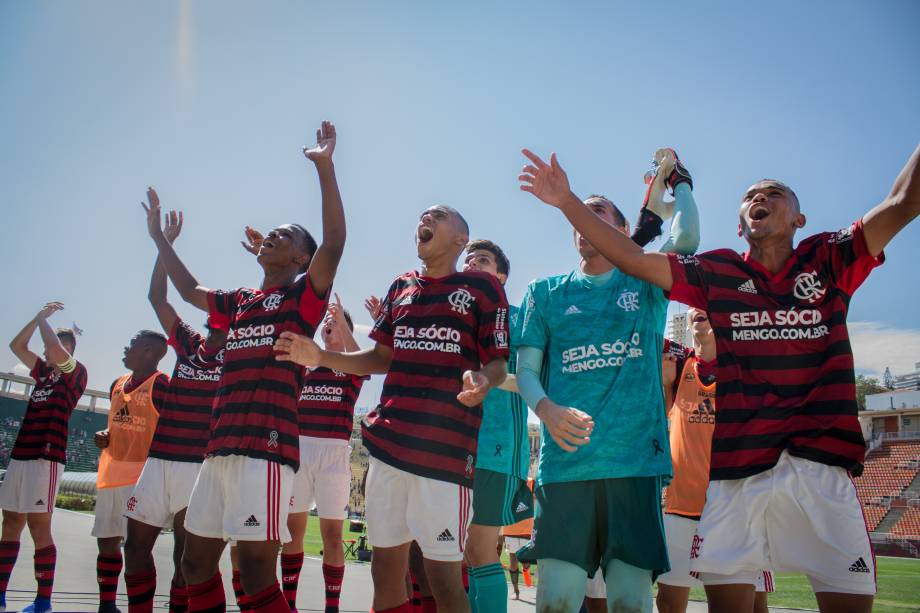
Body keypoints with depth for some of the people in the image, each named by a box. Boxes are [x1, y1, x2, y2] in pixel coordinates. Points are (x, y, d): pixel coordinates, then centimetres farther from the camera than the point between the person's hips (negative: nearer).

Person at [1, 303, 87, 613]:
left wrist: (43, 319, -4)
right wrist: (39, 316, 12)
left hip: (46, 457, -8)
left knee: (39, 526, -8)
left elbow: (56, 350, -20)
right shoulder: (44, 372, 19)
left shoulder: (76, 372, -2)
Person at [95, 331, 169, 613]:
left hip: (140, 476, -8)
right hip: (110, 475, 8)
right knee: (107, 541, 15)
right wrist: (105, 437, 7)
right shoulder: (118, 384, 13)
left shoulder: (160, 384, -12)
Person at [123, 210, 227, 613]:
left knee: (187, 553, 1)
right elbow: (157, 296, 13)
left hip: (203, 464, -4)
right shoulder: (188, 343, 14)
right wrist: (165, 243, 10)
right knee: (135, 544, 7)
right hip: (159, 459, 4)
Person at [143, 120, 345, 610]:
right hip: (220, 448, 8)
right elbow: (189, 291, 38)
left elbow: (334, 243, -14)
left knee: (256, 573, -10)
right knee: (195, 561, 13)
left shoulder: (303, 295, 2)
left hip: (266, 448, -8)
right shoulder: (238, 303, 22)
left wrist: (324, 168, -20)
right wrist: (158, 237, 43)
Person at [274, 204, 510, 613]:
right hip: (386, 442, 6)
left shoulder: (482, 287, 2)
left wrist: (481, 380, -25)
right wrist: (320, 357, 12)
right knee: (386, 567, 11)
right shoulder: (400, 287, 18)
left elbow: (497, 364, -2)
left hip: (444, 449, -5)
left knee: (442, 576, -3)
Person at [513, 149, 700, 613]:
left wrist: (676, 177, 13)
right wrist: (547, 410, -12)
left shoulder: (644, 283, 13)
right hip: (565, 462, 0)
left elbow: (686, 236, -5)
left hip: (635, 460, 0)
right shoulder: (546, 292, 14)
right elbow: (525, 369, 9)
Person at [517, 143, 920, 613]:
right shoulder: (717, 272, 9)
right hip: (737, 465, 1)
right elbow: (630, 258, 3)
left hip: (822, 463, 0)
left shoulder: (830, 260, 9)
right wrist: (568, 202, -3)